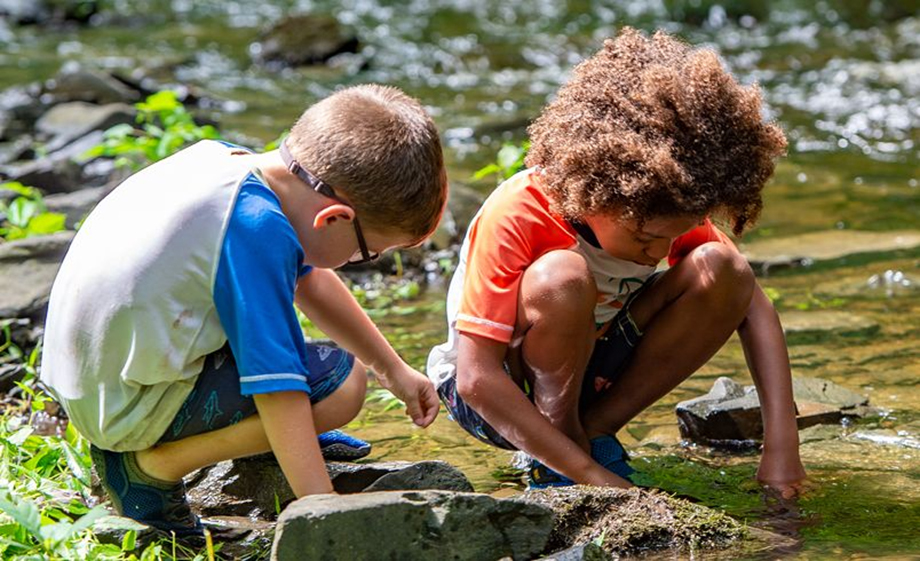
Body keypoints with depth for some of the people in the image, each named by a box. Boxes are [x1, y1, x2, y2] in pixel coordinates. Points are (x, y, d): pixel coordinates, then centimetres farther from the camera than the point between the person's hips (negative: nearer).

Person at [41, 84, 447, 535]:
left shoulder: (223, 159, 1)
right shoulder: (259, 230, -27)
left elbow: (306, 280, 16)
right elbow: (278, 388, -28)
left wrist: (393, 369, 21)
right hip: (131, 408, -9)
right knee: (341, 382, -16)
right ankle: (149, 465, -6)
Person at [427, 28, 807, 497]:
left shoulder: (667, 212, -14)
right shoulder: (515, 217, -30)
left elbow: (752, 306, -10)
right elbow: (477, 378, -33)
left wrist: (781, 445, -21)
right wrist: (593, 475, -36)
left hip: (591, 375, 5)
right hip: (500, 396, -5)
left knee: (720, 270, -18)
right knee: (562, 278, -37)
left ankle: (595, 430, -9)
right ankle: (555, 464, -17)